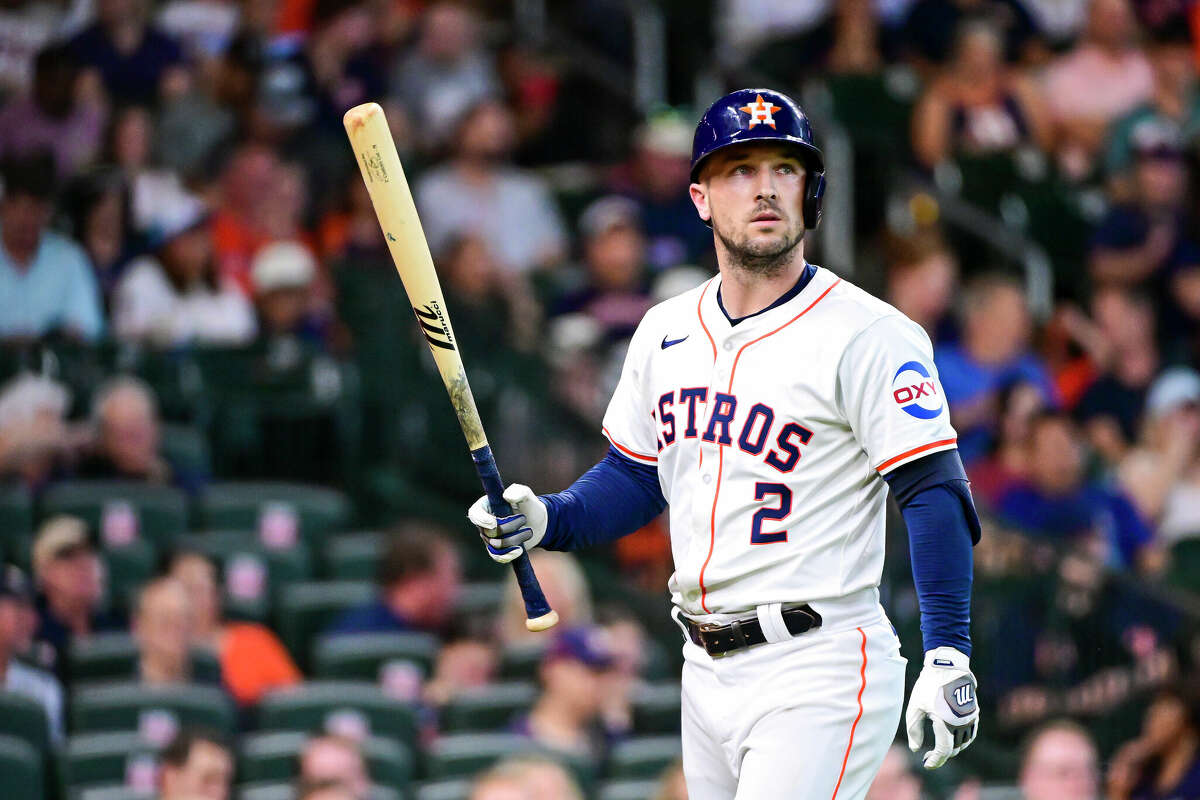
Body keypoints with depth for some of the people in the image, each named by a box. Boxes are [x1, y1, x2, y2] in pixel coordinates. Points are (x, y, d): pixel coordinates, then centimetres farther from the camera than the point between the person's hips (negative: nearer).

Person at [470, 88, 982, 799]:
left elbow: (936, 496, -14)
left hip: (821, 671, -7)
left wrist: (948, 656, -23)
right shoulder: (667, 333, 11)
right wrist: (543, 520, 1)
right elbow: (634, 478, 21)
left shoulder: (866, 335, -10)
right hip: (706, 674, 7)